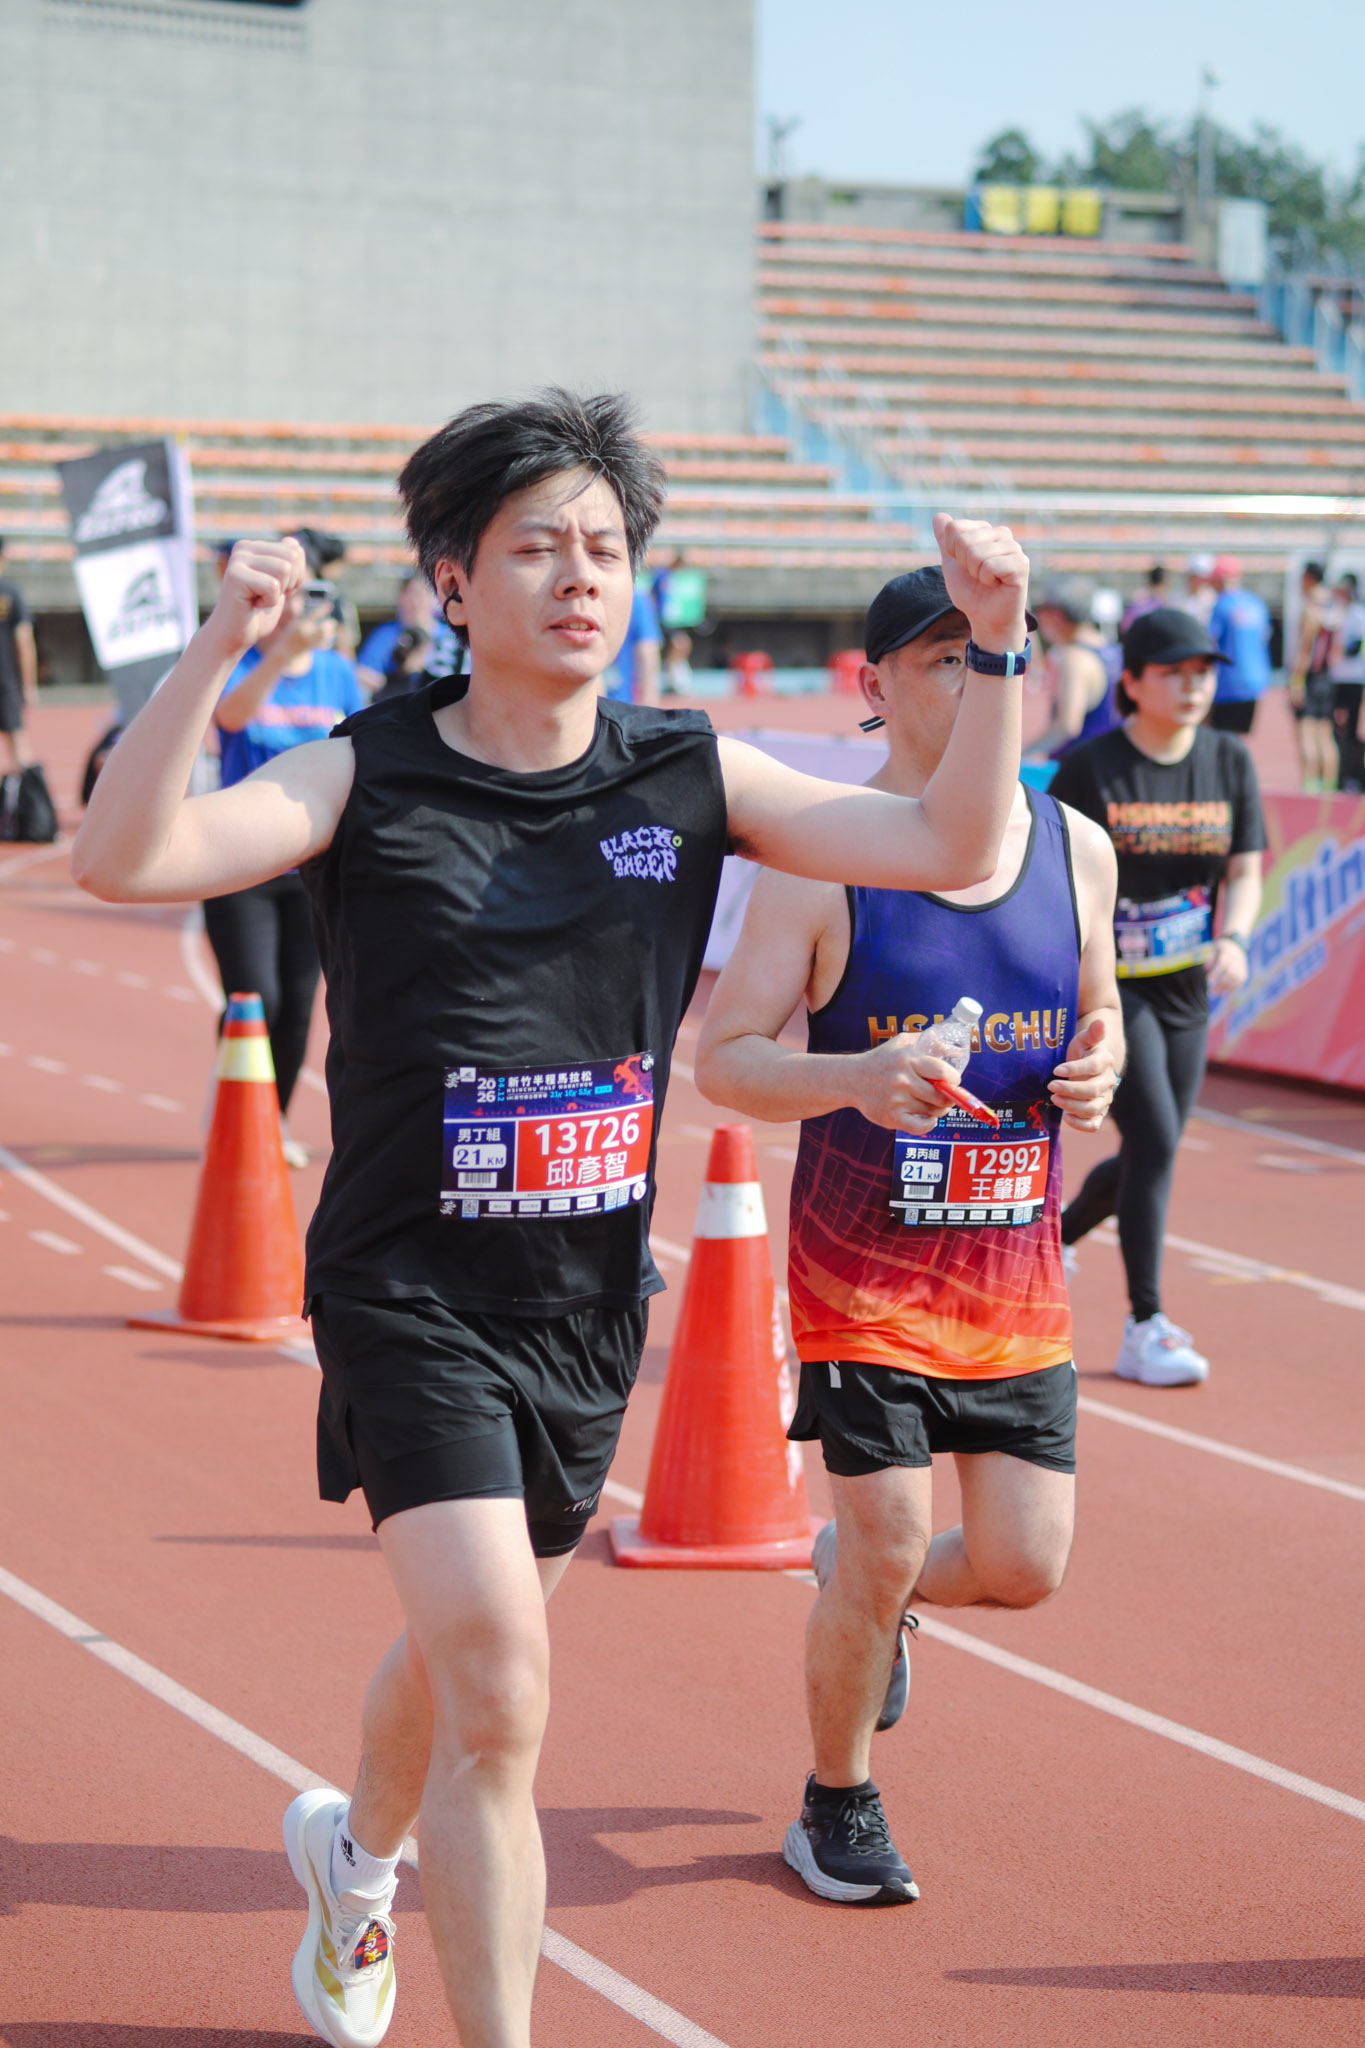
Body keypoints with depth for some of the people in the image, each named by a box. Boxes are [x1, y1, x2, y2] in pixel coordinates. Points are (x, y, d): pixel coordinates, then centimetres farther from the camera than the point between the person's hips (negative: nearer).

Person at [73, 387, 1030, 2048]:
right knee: (496, 1688, -18)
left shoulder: (689, 779, 1)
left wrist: (994, 648, -17)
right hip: (411, 1300, -4)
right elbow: (120, 860, -22)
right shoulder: (367, 779, -9)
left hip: (590, 1304, 5)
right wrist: (220, 647, -33)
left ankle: (356, 1850, 55)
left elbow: (954, 850, -4)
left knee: (462, 1650, 23)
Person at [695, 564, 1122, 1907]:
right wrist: (853, 1076, -28)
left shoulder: (1076, 848, 4)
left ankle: (862, 1583, 37)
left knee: (1022, 1568, 2)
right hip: (863, 1262, -4)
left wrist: (1096, 1074, -5)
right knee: (889, 1549, -4)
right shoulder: (819, 860, -9)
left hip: (1017, 1265, 4)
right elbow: (722, 1054, -9)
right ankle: (837, 1806, 23)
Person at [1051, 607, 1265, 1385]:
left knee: (1149, 1156, 13)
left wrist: (1233, 939, -17)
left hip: (1186, 991, 5)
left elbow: (1245, 871, 2)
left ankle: (1048, 1242, 41)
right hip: (1105, 983, -5)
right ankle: (1145, 1329, -6)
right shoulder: (1090, 768, -11)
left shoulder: (1229, 760, 2)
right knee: (1155, 1143, -14)